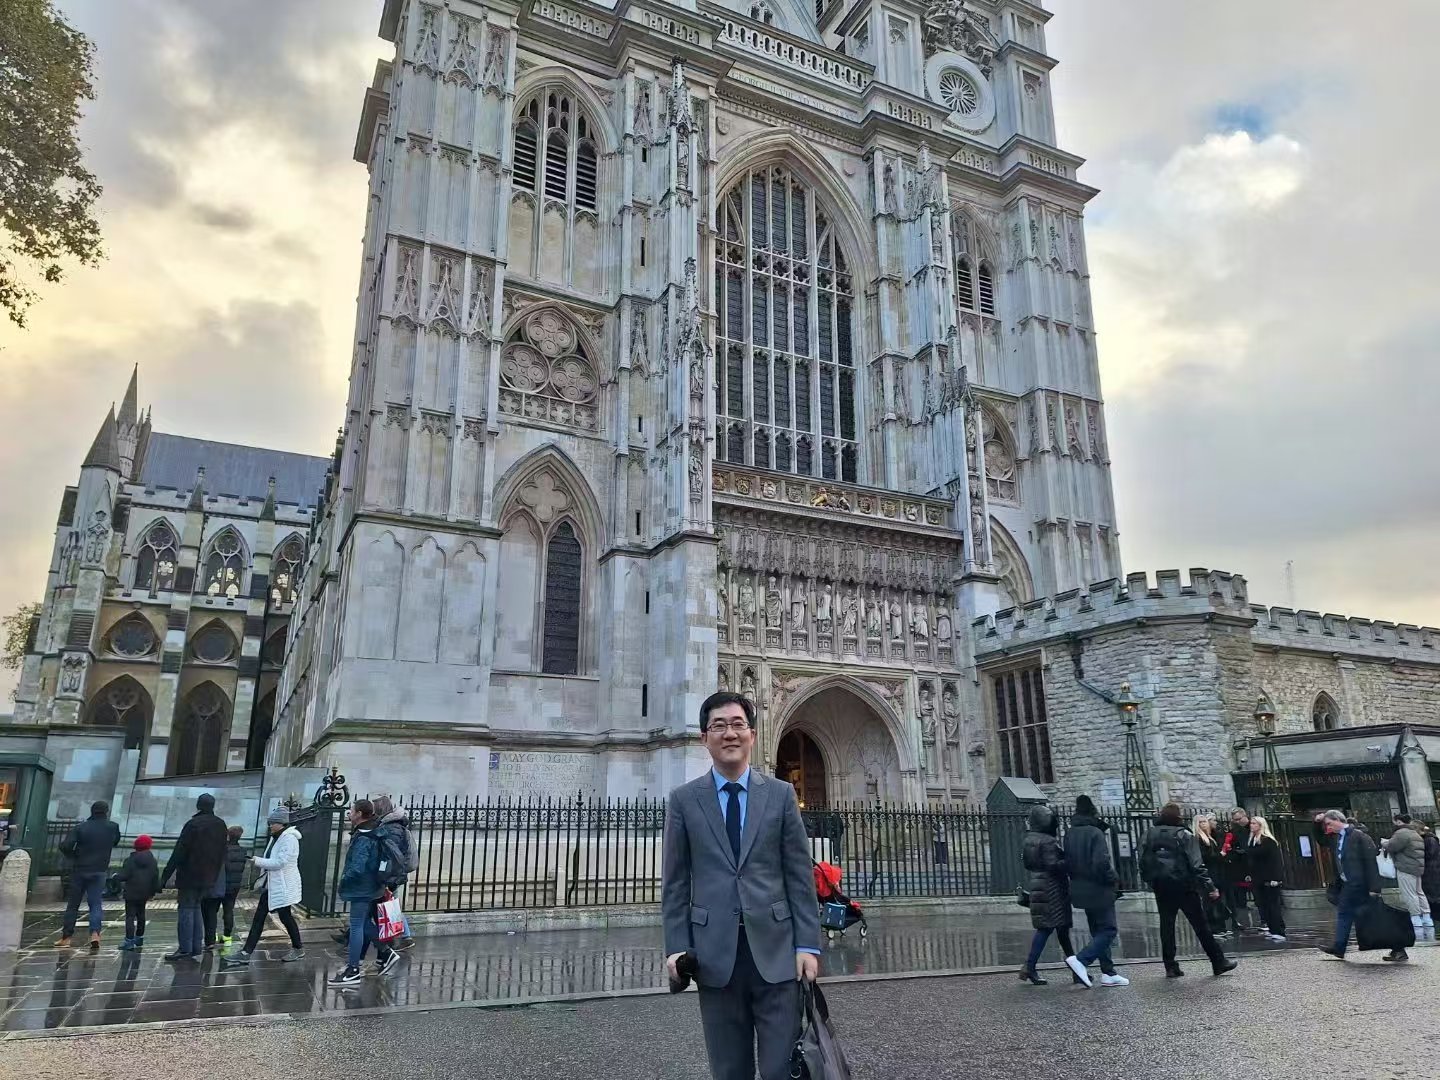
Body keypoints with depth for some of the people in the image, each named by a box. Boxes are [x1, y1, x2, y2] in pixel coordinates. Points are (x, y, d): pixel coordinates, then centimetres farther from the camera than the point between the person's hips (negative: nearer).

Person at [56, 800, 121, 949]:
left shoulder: (81, 828, -5)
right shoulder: (112, 827, -2)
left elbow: (65, 847, -13)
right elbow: (115, 843, 15)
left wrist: (74, 856, 3)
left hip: (79, 870, 0)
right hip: (99, 872, 0)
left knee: (73, 904, 11)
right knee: (96, 904, 3)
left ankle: (66, 937, 13)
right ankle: (95, 933, -14)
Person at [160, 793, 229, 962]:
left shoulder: (193, 824, -12)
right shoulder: (221, 826, 10)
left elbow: (178, 852, -14)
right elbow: (222, 855, 13)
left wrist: (165, 876, -12)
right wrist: (214, 876, 18)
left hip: (190, 876, -7)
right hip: (208, 878, 7)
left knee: (186, 909, -2)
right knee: (196, 908, 15)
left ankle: (185, 950, -4)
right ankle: (196, 948, 14)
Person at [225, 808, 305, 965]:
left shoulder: (289, 839, -17)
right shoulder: (275, 838, 12)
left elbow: (280, 862, -23)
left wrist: (258, 861, -18)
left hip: (283, 886, -9)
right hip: (271, 885, 9)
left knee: (285, 917, 2)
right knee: (258, 917, 5)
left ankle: (298, 949, 18)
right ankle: (246, 953, 5)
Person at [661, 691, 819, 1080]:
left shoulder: (781, 793, 5)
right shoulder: (683, 799, 4)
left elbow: (800, 874, 3)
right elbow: (675, 882, 5)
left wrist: (807, 944, -2)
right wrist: (676, 947, -3)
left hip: (775, 948, 0)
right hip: (715, 952, 0)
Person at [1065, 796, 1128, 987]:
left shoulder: (1069, 833, 6)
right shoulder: (1095, 833, -16)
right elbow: (1101, 863, -22)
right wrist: (1114, 880, -7)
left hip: (1080, 890, 8)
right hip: (1099, 890, -8)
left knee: (1098, 931, 16)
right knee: (1109, 929, 0)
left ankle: (1108, 973, 17)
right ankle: (1081, 960, -13)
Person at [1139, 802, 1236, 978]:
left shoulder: (1150, 835, 2)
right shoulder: (1184, 835, -8)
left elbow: (1143, 863, 2)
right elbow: (1196, 865, -12)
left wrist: (1150, 882, 12)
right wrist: (1210, 887, -9)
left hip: (1161, 888, 3)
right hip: (1184, 886, -3)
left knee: (1166, 926, 7)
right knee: (1201, 926, 7)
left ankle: (1170, 967, 7)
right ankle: (1219, 962, 15)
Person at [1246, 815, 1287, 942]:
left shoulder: (1269, 841, -12)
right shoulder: (1252, 840, 10)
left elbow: (1276, 860, -14)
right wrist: (1250, 875, 15)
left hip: (1269, 879, -7)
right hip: (1258, 879, 7)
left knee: (1273, 905, -6)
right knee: (1263, 905, 7)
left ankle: (1279, 932, -4)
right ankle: (1272, 929, 14)